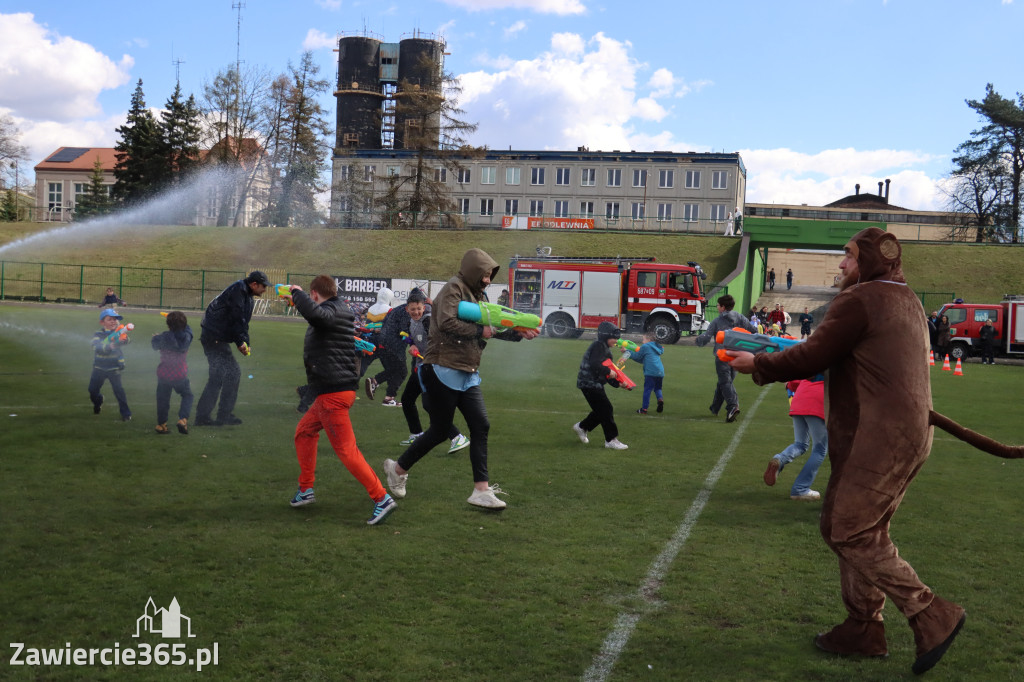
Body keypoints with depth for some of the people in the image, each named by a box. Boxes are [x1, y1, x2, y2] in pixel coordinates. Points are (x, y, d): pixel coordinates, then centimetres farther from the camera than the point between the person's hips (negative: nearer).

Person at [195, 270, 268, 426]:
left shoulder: (248, 297, 17)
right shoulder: (238, 290, -15)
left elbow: (242, 321, 19)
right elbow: (236, 318, -21)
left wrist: (245, 343, 5)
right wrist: (240, 342, -17)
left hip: (214, 338, 11)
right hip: (214, 337, -11)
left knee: (217, 377, 13)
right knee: (233, 372, -10)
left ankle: (203, 416, 19)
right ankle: (224, 415, -4)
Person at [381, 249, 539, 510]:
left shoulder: (480, 296, 16)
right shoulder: (454, 288, -10)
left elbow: (493, 328, 18)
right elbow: (446, 323, -24)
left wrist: (518, 333, 3)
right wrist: (480, 331, -17)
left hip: (468, 375, 8)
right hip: (444, 371, -8)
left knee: (481, 426, -2)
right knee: (440, 431, 1)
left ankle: (482, 490, 0)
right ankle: (398, 469, 22)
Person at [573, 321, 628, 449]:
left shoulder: (604, 348, 17)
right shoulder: (598, 346, -14)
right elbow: (595, 365, -29)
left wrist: (617, 383, 7)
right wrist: (608, 371, -20)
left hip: (595, 384, 10)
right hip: (590, 384, -10)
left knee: (601, 411, 15)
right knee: (606, 410, -8)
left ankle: (581, 427, 31)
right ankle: (611, 440, -3)